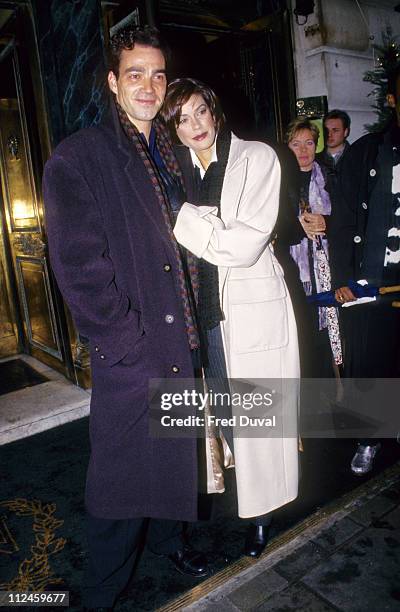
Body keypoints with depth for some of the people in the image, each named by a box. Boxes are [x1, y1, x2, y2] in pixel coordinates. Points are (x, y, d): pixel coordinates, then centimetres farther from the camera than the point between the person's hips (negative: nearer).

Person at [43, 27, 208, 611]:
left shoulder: (167, 157, 14)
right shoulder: (77, 158, -7)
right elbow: (78, 267, -14)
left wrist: (188, 329, 8)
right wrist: (126, 341, -15)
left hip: (177, 343, 7)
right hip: (127, 356, -6)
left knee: (175, 450, 20)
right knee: (122, 470, 6)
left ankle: (167, 536, 47)